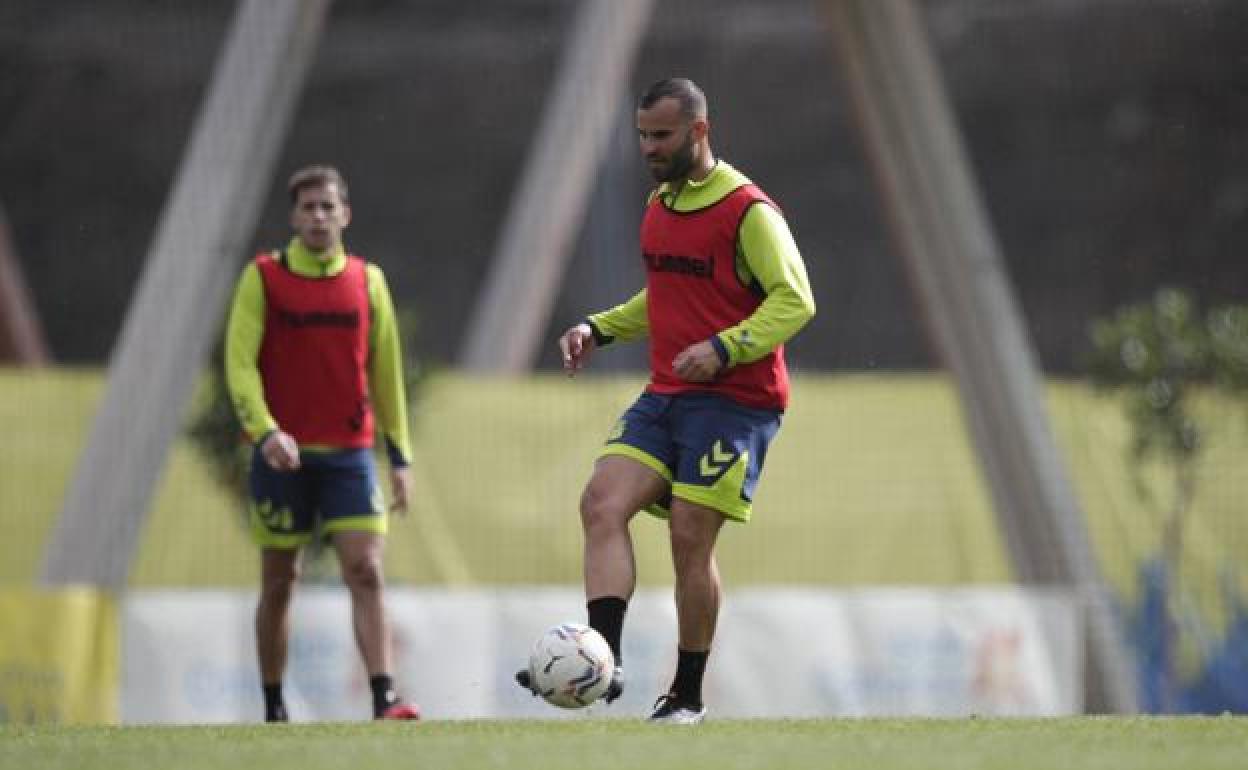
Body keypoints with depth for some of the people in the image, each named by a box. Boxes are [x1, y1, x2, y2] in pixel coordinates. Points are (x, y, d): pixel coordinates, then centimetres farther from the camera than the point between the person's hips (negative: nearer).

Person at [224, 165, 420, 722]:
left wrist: (399, 456, 12)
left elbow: (386, 372, 13)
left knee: (366, 573, -12)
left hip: (349, 453, 1)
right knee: (279, 583, 6)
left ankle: (385, 700, -20)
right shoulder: (263, 278, -1)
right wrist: (266, 431, -22)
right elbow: (239, 364, -7)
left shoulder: (367, 281, 7)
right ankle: (274, 710, 16)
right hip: (282, 454, -1)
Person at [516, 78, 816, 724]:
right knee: (602, 503, -14)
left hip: (734, 400, -7)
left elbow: (795, 301, -14)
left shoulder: (747, 211, -11)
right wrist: (599, 329, 16)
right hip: (665, 396, 7)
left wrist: (725, 348, -25)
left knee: (690, 539, -7)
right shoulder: (658, 206, 16)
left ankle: (687, 695, 8)